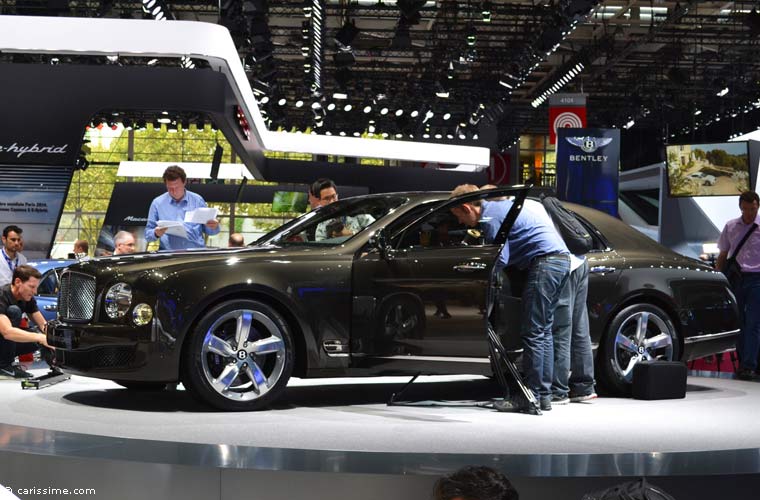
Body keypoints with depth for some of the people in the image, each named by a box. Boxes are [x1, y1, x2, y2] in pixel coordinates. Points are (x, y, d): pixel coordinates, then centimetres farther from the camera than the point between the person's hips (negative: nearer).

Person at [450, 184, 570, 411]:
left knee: (533, 333, -7)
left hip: (545, 261, -10)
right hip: (562, 259, 10)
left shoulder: (490, 217, -8)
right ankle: (544, 395, 12)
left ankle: (532, 396, -6)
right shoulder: (502, 206, 22)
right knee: (543, 331, 11)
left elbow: (501, 260, -11)